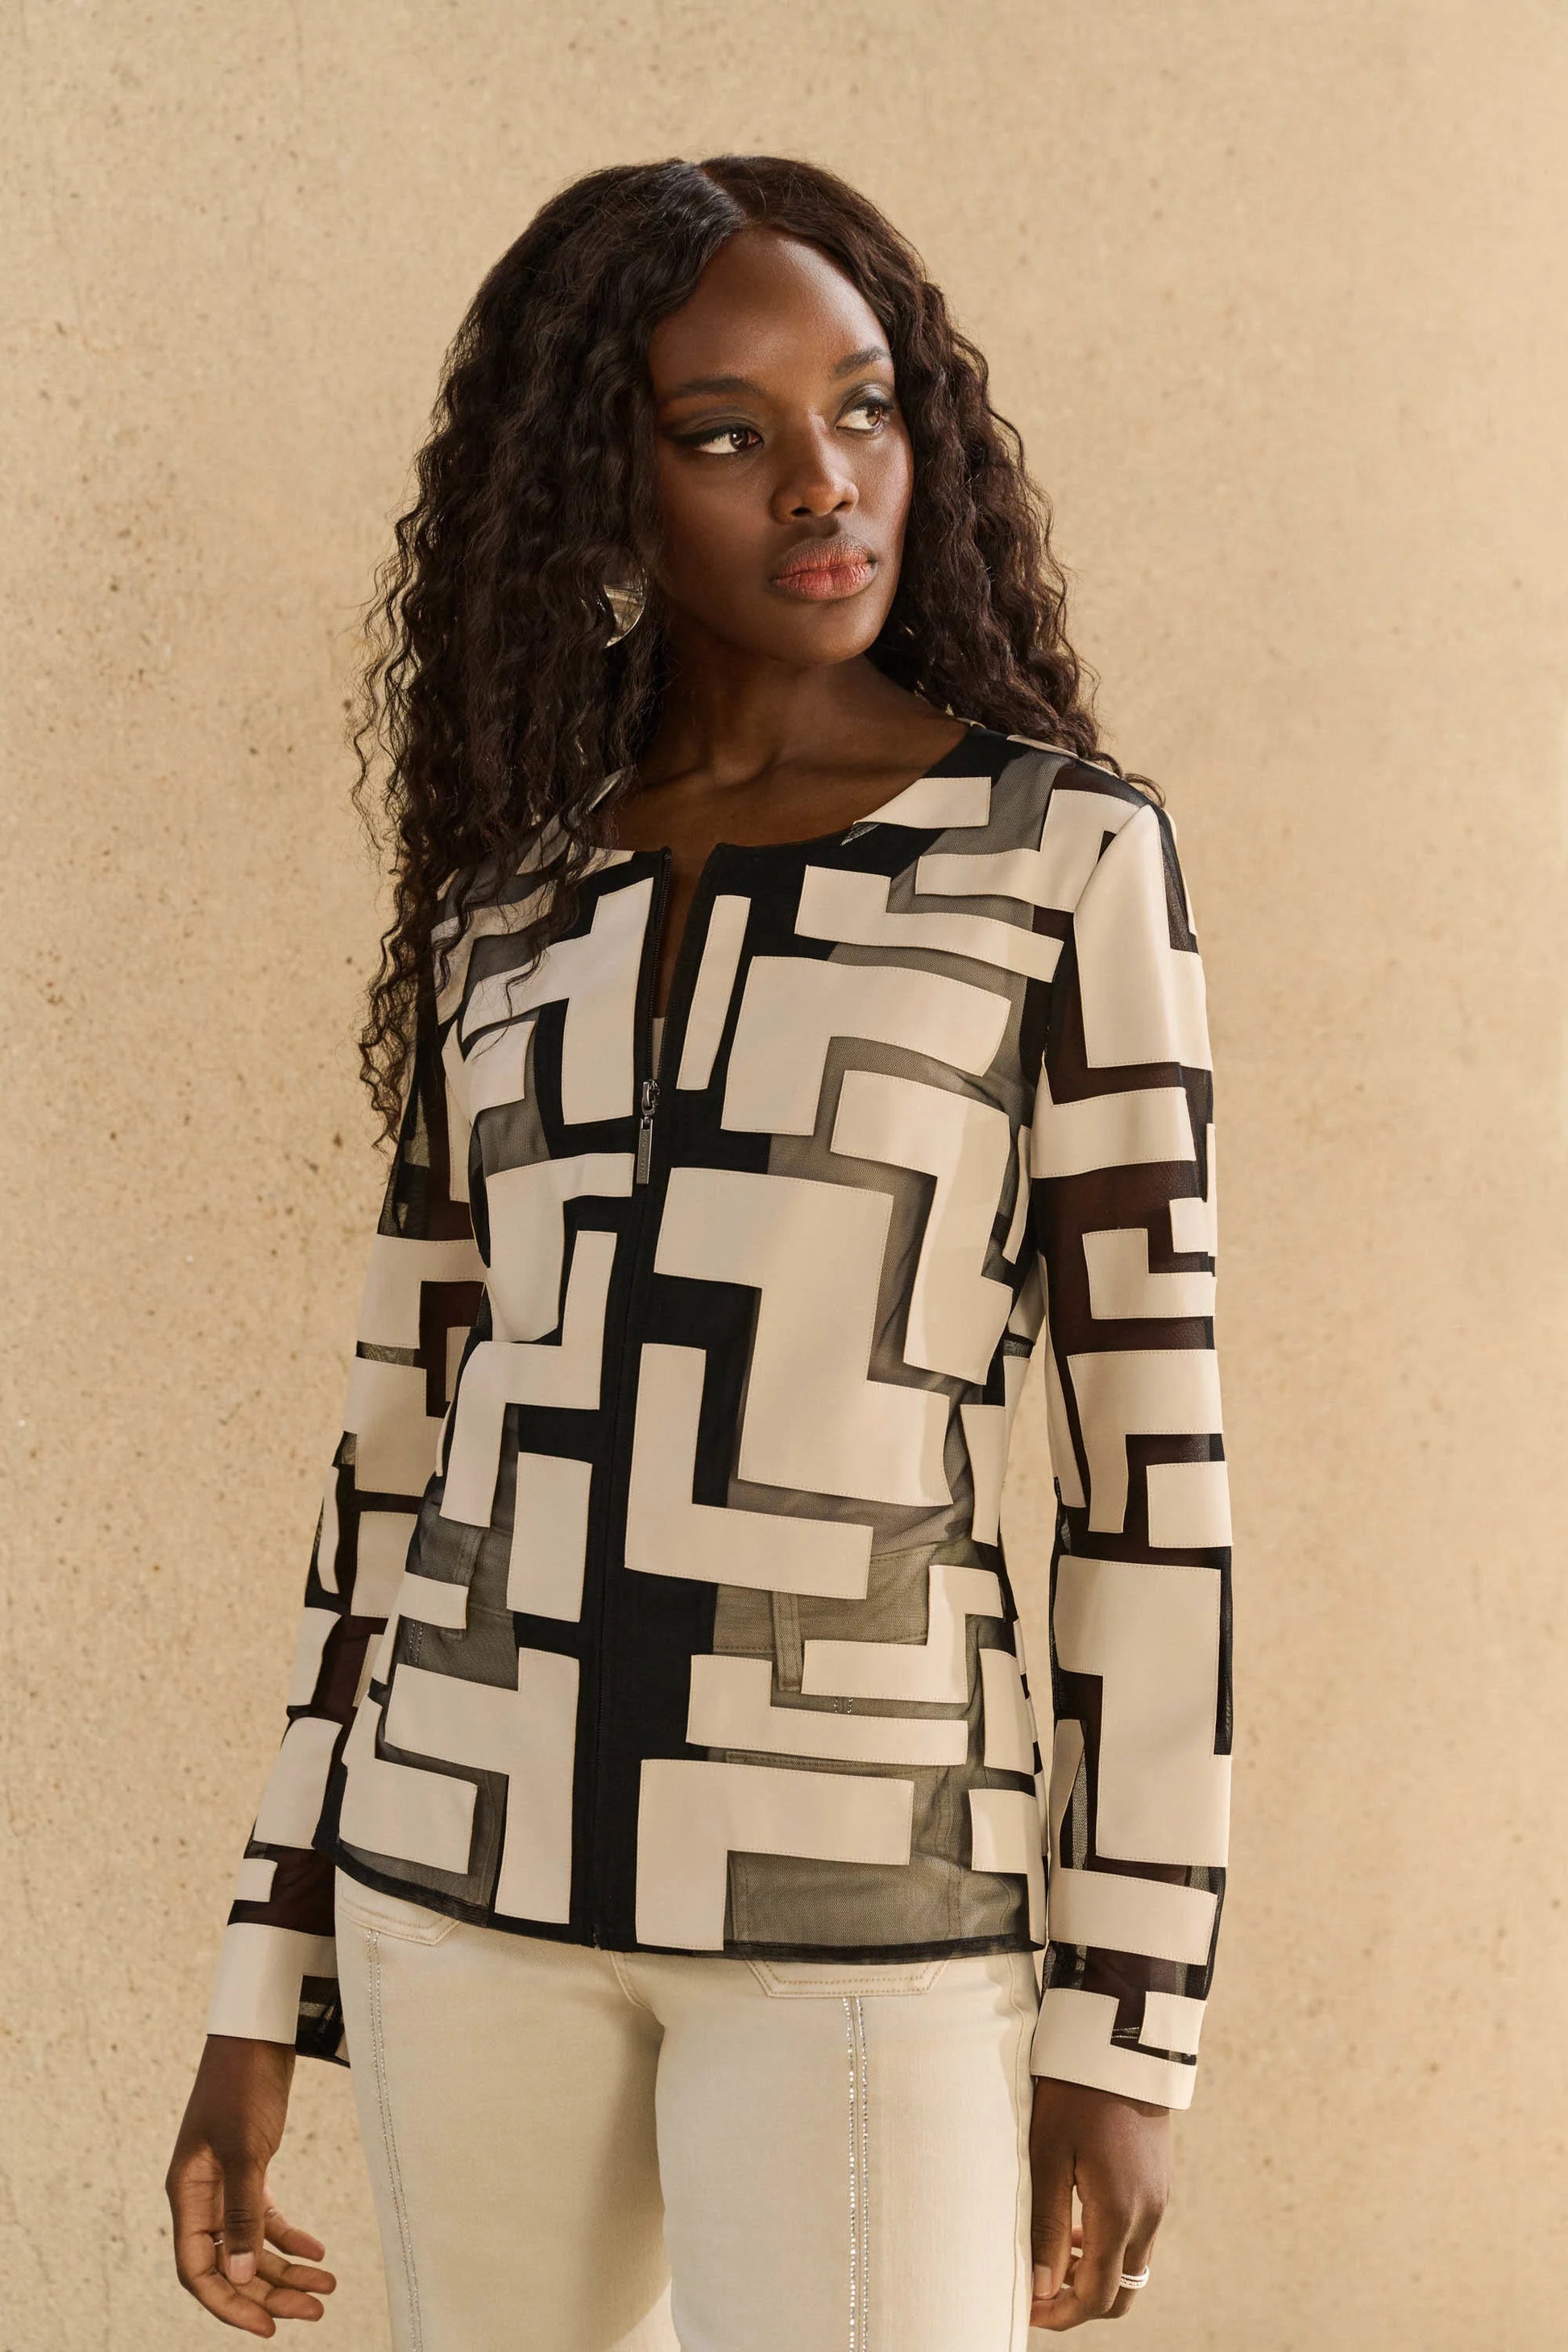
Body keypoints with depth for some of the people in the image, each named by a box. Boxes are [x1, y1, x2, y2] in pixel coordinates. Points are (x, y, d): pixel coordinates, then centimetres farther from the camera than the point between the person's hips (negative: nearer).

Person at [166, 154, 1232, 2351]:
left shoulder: (1066, 848, -4)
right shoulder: (510, 897, 8)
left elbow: (1151, 1451, -5)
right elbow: (411, 1441, 11)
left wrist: (1125, 2032, -7)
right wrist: (267, 1993, 10)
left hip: (868, 1893, -4)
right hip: (481, 1854, 4)